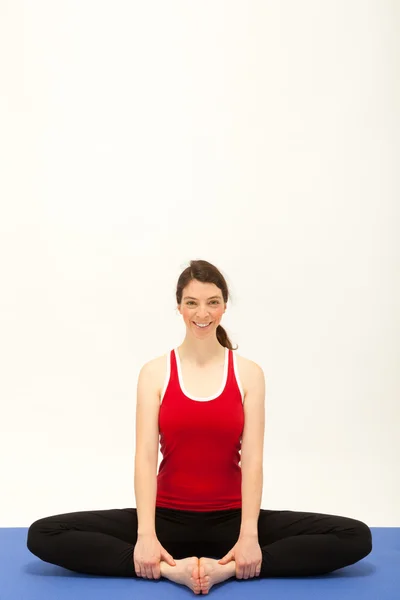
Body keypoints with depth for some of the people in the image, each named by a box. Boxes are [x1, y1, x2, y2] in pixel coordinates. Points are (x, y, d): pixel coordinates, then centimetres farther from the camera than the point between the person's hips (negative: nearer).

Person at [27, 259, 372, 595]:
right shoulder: (155, 373, -1)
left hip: (229, 519, 0)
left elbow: (252, 458, -7)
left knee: (355, 537, -20)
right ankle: (171, 568, -25)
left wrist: (249, 535, -20)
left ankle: (227, 568, -25)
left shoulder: (249, 373, 0)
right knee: (44, 535, -20)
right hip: (168, 517, 0)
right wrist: (146, 535, -21)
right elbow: (146, 456, -8)